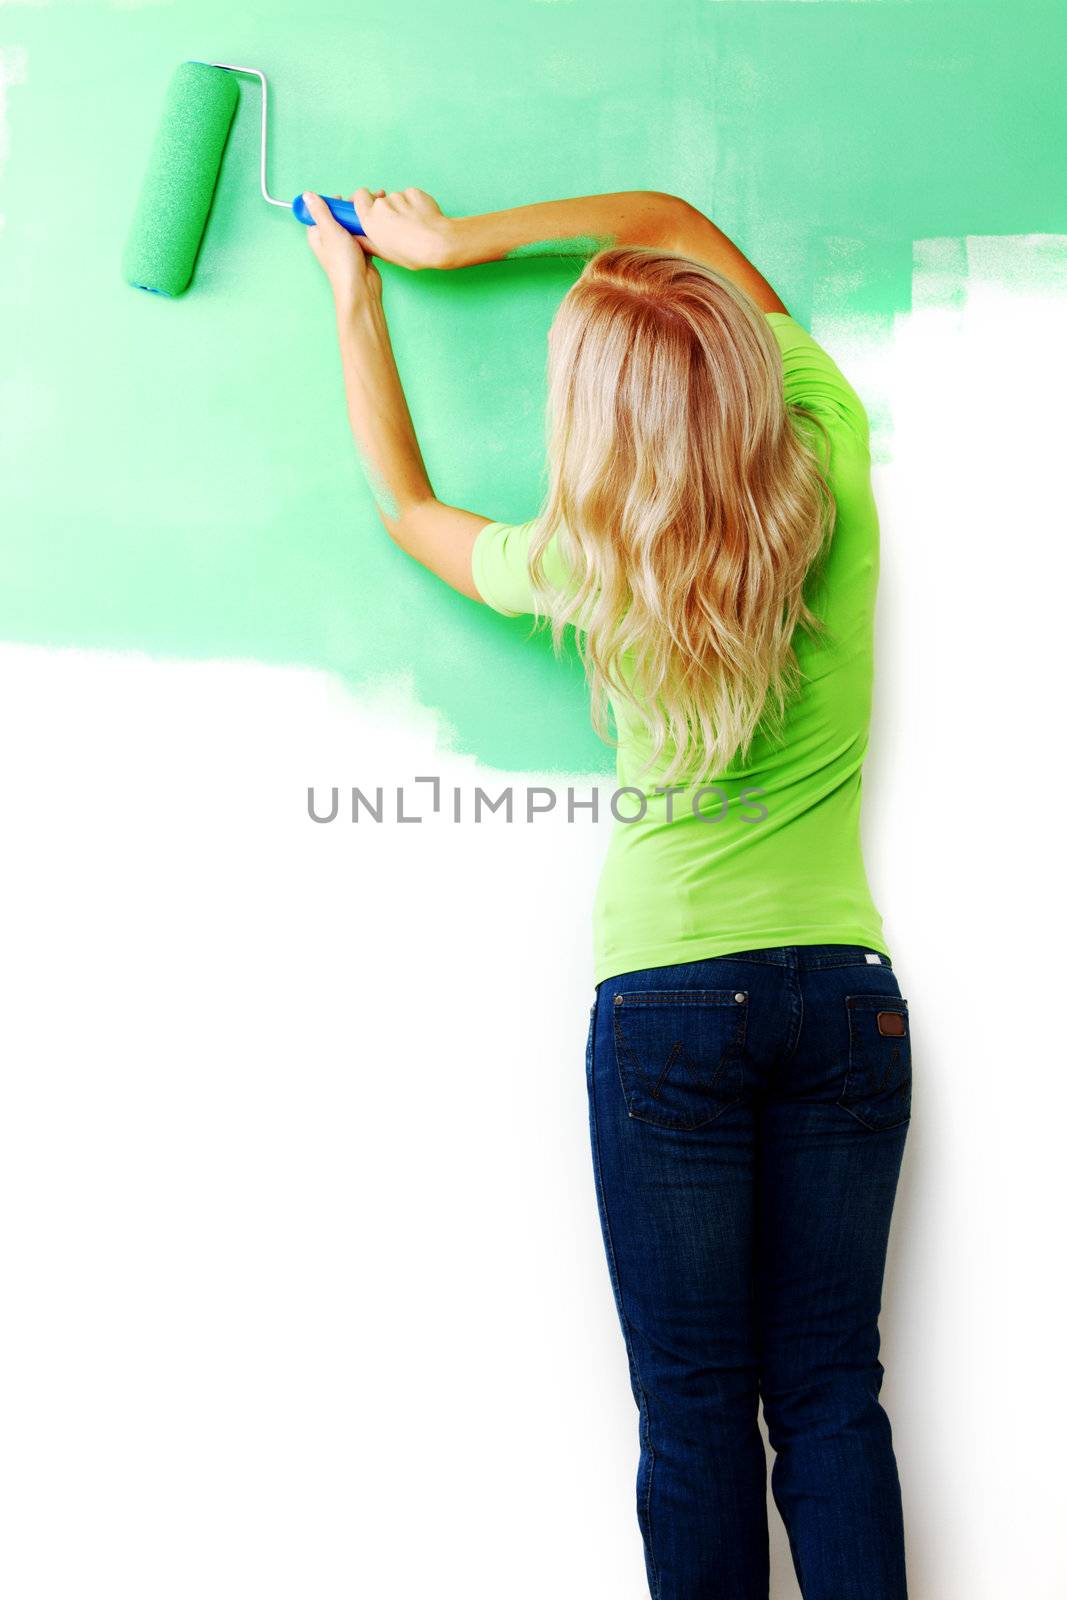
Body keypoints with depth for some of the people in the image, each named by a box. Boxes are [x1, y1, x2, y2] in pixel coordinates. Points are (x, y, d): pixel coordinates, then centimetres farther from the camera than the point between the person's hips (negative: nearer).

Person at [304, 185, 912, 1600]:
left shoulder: (589, 570, -10)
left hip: (668, 1004, -3)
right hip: (845, 994, 3)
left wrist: (355, 297, 23)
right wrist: (445, 240, 13)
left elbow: (405, 504, 13)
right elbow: (676, 222, 9)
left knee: (696, 1411, 7)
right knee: (832, 1396, 10)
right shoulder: (832, 475, -6)